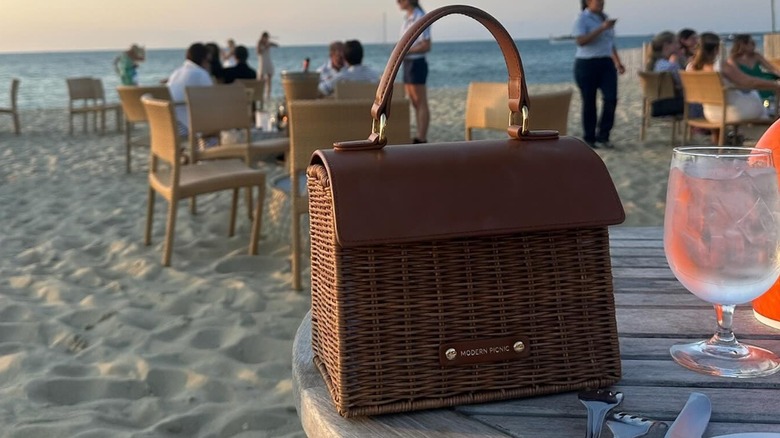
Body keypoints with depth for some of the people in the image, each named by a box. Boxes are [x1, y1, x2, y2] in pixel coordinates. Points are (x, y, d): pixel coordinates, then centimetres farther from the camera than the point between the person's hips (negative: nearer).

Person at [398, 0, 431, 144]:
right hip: (407, 63, 9)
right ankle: (419, 137, 15)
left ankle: (422, 139, -2)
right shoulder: (407, 18, 13)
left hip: (417, 63, -9)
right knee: (415, 104, 10)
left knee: (421, 104, -4)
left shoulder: (420, 18, -12)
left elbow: (426, 46, -16)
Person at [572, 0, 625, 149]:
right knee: (589, 102, 1)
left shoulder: (605, 18, 15)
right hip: (587, 64, -5)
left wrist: (618, 62, 17)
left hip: (606, 64, 6)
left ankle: (602, 137, 1)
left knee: (611, 99, -9)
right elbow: (581, 41, -22)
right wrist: (602, 28, -24)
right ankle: (589, 139, 13)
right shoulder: (582, 19, -6)